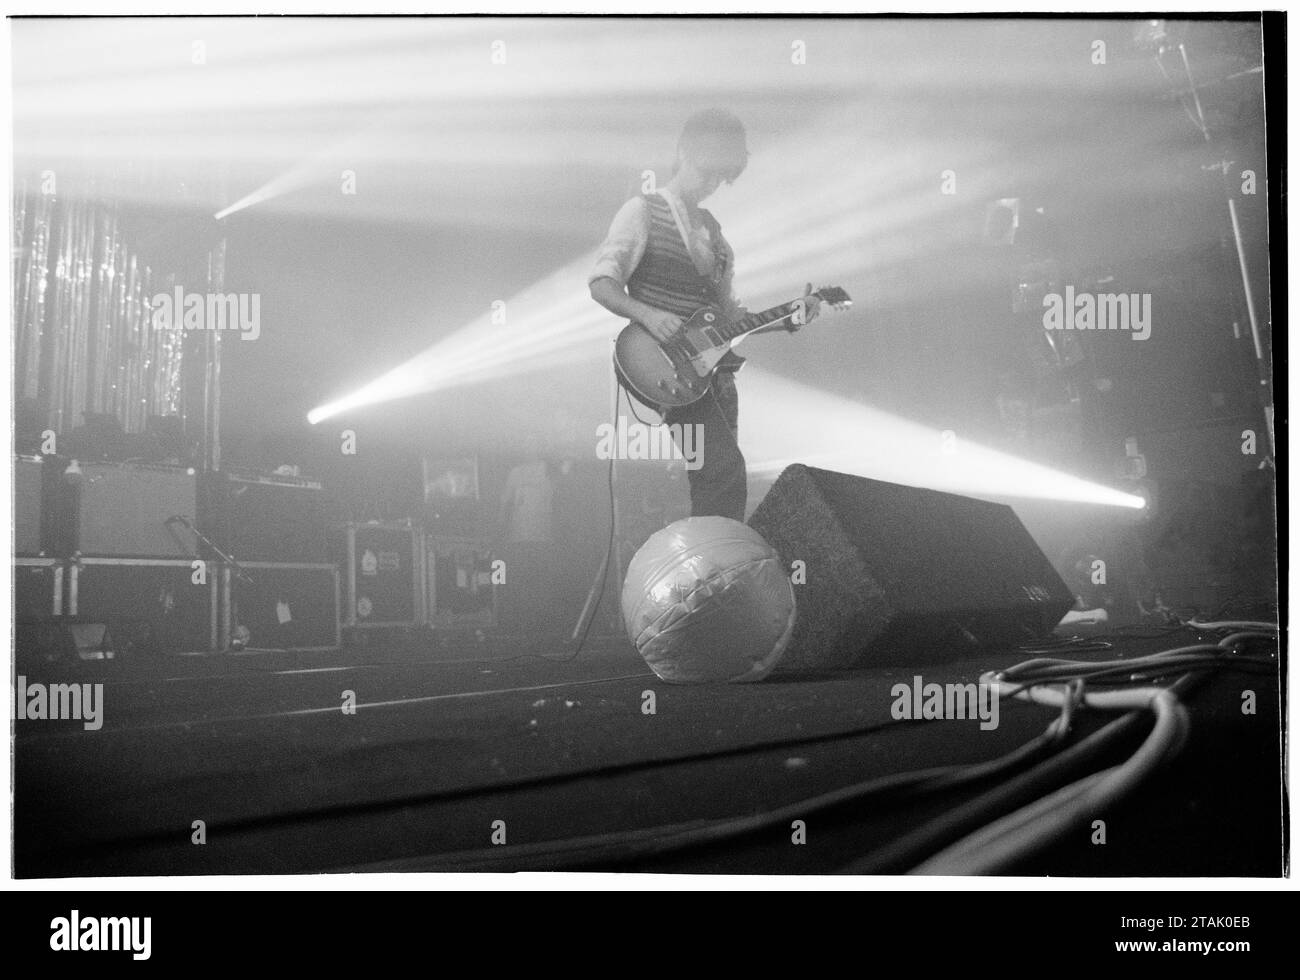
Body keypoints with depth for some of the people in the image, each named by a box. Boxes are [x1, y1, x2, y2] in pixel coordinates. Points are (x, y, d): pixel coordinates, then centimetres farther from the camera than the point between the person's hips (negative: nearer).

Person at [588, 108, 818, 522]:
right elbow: (601, 283, -10)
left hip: (715, 370, 8)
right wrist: (647, 314, -27)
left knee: (714, 486, 5)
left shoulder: (710, 229, 22)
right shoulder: (643, 212, 1)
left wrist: (788, 319, 8)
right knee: (726, 473, -22)